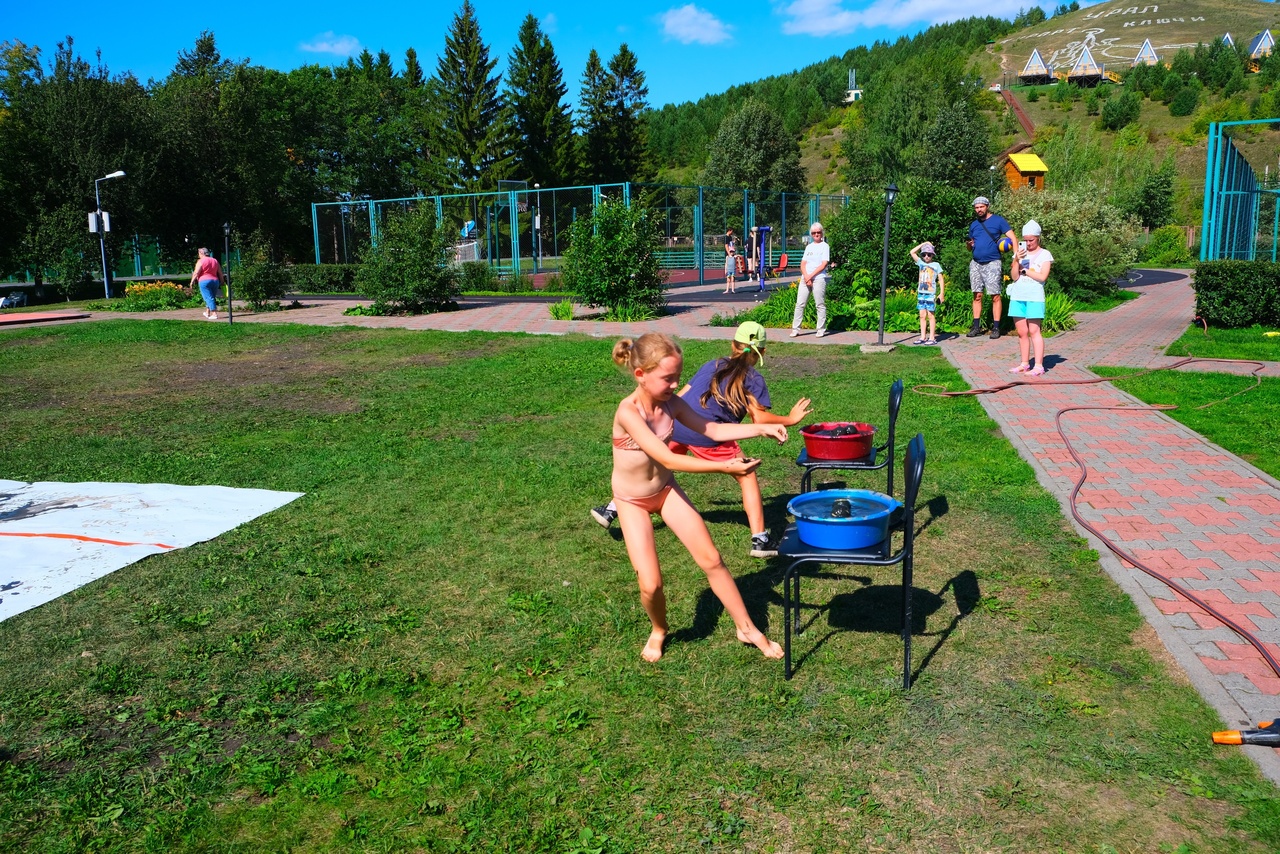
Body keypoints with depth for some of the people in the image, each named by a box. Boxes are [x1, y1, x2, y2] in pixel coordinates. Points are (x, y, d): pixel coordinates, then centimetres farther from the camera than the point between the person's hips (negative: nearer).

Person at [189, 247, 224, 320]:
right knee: (211, 297, 17)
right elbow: (220, 273, 14)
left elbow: (196, 273, -11)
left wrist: (192, 281, -1)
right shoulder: (215, 260, 12)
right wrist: (221, 282, 21)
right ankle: (207, 312, 27)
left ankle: (214, 314, -14)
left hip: (204, 281, -6)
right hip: (215, 281, 6)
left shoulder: (200, 261, -6)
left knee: (209, 298, -6)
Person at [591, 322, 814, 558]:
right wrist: (790, 419, 12)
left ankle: (612, 511, 30)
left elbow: (680, 397, 21)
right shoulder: (753, 378, 9)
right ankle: (760, 540, 7)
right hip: (708, 435, -4)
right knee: (748, 478, 12)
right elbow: (760, 419, -2)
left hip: (675, 426, 4)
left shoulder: (711, 366, 22)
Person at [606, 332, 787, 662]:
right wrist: (725, 467, -42)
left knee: (712, 560, 4)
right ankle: (659, 630, 25)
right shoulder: (628, 412, -32)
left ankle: (747, 628, 21)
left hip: (667, 490, 5)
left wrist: (762, 428, -18)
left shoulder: (671, 403, -13)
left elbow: (713, 430, -5)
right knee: (651, 585, -9)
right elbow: (669, 460, -37)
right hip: (632, 501, -5)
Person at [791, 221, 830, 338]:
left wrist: (811, 276, -11)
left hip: (819, 279, -5)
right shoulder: (809, 247, 17)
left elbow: (824, 264, -7)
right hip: (805, 278, 5)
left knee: (820, 305, -2)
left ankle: (821, 330, 3)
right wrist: (806, 276, -7)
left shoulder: (825, 246, 2)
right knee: (800, 304, 0)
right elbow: (803, 264, 11)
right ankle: (795, 329, 2)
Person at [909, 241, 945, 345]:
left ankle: (932, 338, -3)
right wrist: (923, 244, 9)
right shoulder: (921, 263, 12)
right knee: (922, 315, 6)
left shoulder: (936, 265, 2)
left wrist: (941, 294, -7)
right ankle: (923, 337, 9)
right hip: (921, 293, 5)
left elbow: (941, 280, 0)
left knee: (931, 315, -4)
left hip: (931, 293, -4)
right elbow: (912, 252, 9)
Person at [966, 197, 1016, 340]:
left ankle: (996, 328, -1)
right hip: (976, 263, 5)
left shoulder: (998, 220, -1)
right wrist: (969, 245, -3)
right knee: (977, 296, 5)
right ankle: (976, 327, 9)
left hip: (992, 263, -5)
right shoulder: (974, 225, 15)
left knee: (995, 296, -5)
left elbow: (1012, 238, -6)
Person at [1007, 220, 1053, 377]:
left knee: (1034, 330, -9)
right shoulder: (1020, 252, 14)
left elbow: (1042, 277, -9)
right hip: (1018, 295, 4)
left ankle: (1039, 366, -9)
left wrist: (1024, 270, -3)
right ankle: (1024, 364, 12)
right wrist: (1016, 261, -10)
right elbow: (1014, 276, 4)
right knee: (1021, 332, 5)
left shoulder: (1044, 254, 3)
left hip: (1034, 296, -4)